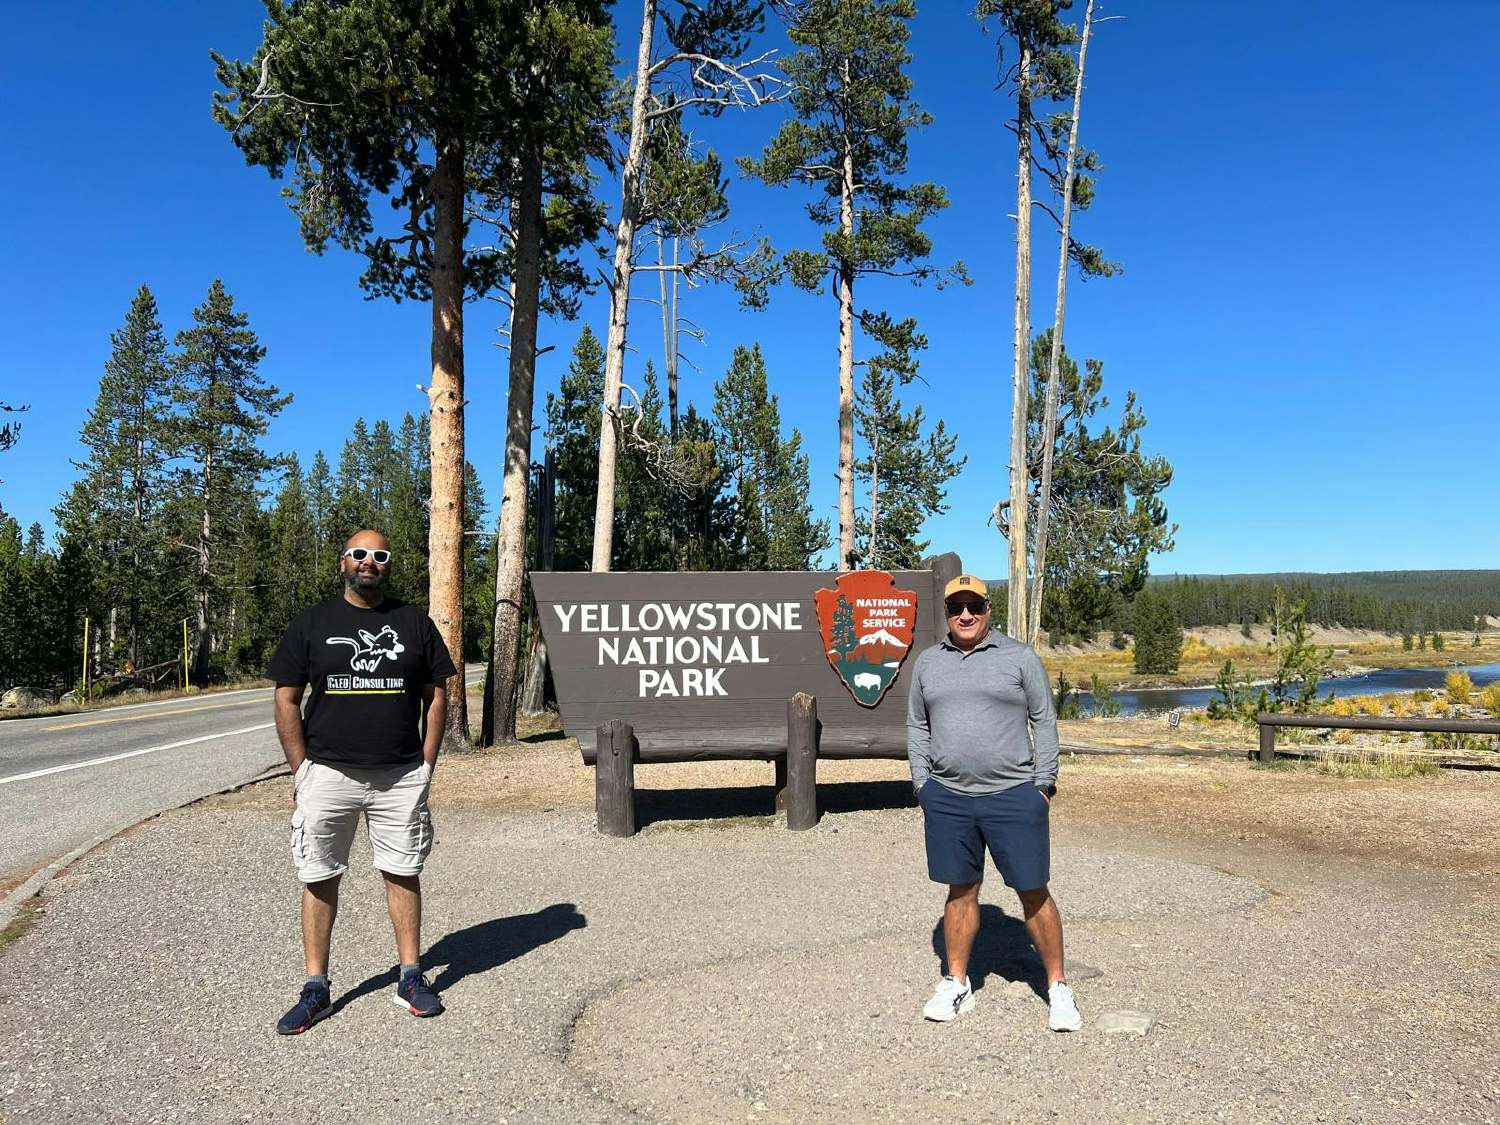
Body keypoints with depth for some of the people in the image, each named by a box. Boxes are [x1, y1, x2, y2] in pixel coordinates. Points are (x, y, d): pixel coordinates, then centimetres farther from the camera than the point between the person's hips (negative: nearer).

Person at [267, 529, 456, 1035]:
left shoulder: (414, 622, 6)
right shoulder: (311, 623, 3)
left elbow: (435, 696, 8)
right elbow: (286, 700, 3)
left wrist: (425, 765, 1)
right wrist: (302, 771, -3)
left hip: (401, 776, 1)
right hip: (327, 774, 0)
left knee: (403, 874, 7)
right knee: (320, 880, 5)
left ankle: (411, 978, 20)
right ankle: (316, 989, 18)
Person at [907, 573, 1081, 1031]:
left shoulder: (1020, 657, 1)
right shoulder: (927, 662, 9)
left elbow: (1044, 721, 3)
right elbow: (917, 728, 14)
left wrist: (1044, 785, -2)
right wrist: (923, 785, 7)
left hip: (1013, 797, -2)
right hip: (947, 799, 3)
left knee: (1033, 892, 4)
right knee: (961, 891, 12)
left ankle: (1058, 988, 20)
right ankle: (956, 985, 25)